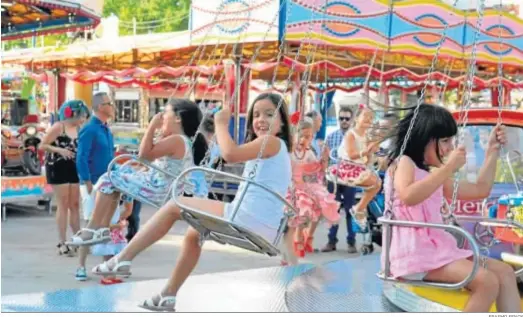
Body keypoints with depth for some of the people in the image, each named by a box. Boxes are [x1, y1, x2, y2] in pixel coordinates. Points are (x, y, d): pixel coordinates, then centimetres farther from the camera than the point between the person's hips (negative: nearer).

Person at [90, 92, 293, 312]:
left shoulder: (271, 141, -7)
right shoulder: (276, 147, 24)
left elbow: (230, 154, -24)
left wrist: (221, 124, -8)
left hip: (248, 221, -10)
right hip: (260, 228, 10)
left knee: (174, 207, 1)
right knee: (194, 234, 32)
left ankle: (122, 260, 3)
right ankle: (167, 296, 33)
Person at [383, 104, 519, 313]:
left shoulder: (436, 175, 22)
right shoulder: (403, 162, -4)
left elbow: (480, 190, 29)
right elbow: (409, 197, -26)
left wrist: (492, 150, 26)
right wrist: (448, 168, -22)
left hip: (439, 249, 9)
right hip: (414, 253, -9)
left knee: (505, 273, 0)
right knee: (486, 281, -22)